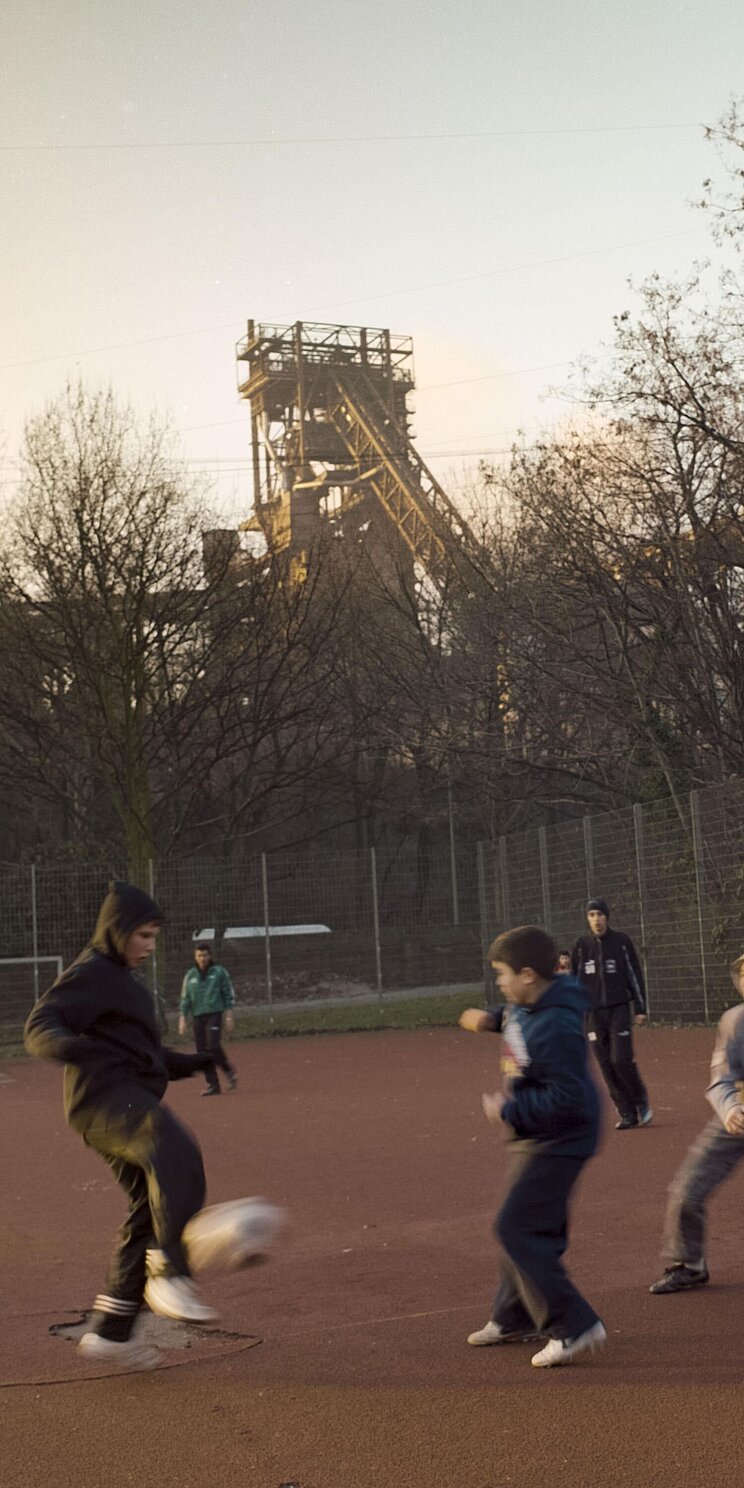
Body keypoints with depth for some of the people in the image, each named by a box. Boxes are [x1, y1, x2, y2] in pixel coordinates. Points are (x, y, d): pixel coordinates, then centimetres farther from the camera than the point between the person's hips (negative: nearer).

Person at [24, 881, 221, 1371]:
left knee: (151, 1211, 8)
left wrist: (190, 1063, 28)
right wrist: (69, 1045, -37)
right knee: (178, 1156, -33)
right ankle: (171, 1274, -38)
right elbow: (40, 1025, -17)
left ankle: (109, 1331, 15)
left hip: (132, 1102, 10)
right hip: (106, 1098, -10)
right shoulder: (90, 974, -4)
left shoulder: (125, 979, 26)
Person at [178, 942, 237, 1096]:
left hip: (214, 1013, -4)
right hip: (197, 1016, 4)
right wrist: (182, 1019, 3)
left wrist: (229, 1016, -2)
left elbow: (229, 995, 4)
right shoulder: (190, 975, 11)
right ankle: (212, 1084, 5)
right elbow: (185, 998, 12)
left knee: (213, 1046, -19)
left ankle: (229, 1071, 2)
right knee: (202, 1051, 0)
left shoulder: (219, 972, 3)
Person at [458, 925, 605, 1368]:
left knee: (518, 1230, -10)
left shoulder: (555, 1028, -30)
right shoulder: (529, 1004, 0)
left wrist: (509, 1112, -22)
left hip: (558, 1141, -10)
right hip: (539, 1138, 10)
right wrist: (492, 1019, 6)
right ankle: (515, 1318, 38)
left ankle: (574, 1327, -7)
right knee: (533, 1227, 22)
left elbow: (566, 1098, -32)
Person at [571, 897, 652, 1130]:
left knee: (621, 1060, -13)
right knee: (606, 1065, 1)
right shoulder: (582, 945, 5)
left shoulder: (622, 941, 0)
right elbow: (575, 980, 10)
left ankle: (641, 1101, 10)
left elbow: (635, 975, 3)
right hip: (595, 1012, 3)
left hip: (619, 1009, -3)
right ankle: (627, 1113, 9)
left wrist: (641, 1009, -1)